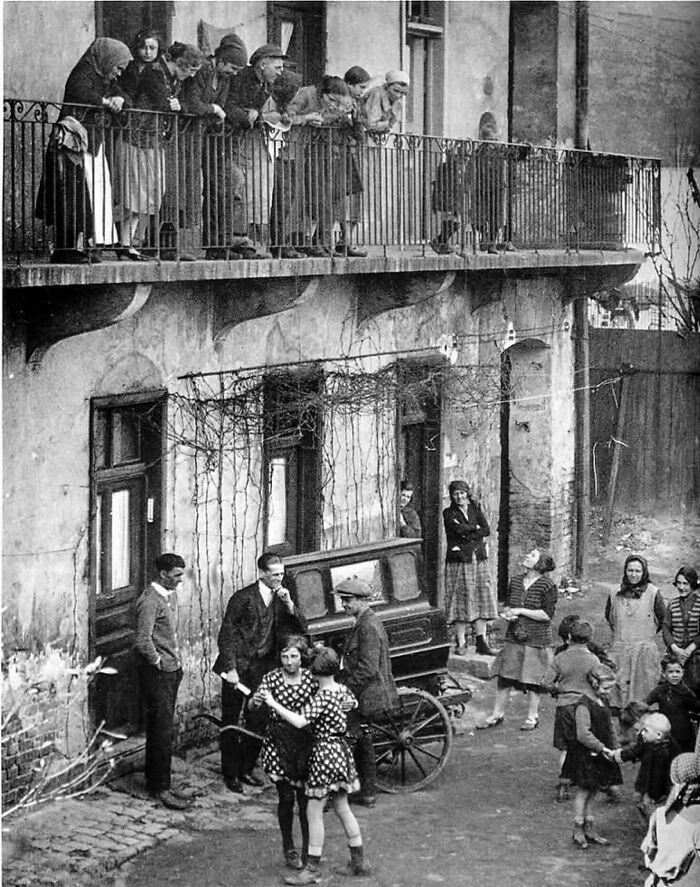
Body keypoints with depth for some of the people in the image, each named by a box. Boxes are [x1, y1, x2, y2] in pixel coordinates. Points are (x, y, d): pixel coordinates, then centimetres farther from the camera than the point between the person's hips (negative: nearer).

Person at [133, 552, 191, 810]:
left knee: (159, 728, 15)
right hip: (156, 673, -9)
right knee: (163, 729, -7)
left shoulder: (171, 595, 11)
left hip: (172, 670, 9)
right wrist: (158, 661, -14)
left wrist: (176, 658, 15)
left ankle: (153, 779, 23)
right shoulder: (150, 601, -19)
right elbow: (142, 641, -27)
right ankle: (161, 787, -3)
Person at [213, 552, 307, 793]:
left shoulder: (281, 599, 5)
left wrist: (289, 605, -14)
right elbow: (226, 634, -11)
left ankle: (246, 769, 22)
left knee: (258, 721, 8)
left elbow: (302, 629, 2)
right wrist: (230, 669, -17)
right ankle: (230, 773, 13)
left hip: (263, 667, 5)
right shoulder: (243, 597, -11)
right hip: (239, 666, -5)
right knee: (230, 722, 3)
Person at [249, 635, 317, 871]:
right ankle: (289, 848, 20)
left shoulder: (311, 678, -1)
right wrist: (255, 700, -41)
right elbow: (253, 703, -18)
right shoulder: (272, 678, -6)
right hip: (279, 743, -1)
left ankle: (308, 849, 14)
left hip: (304, 740, 1)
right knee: (286, 797, 2)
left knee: (305, 797, -1)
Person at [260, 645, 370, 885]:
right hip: (341, 750, 9)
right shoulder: (342, 690, 5)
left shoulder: (322, 698, -20)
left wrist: (274, 704, -25)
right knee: (342, 809, 17)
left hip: (325, 753, -9)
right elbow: (351, 703, 30)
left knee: (314, 813, -2)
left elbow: (299, 721, -31)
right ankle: (359, 861, 22)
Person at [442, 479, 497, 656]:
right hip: (458, 561, -3)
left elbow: (487, 530, 0)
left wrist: (467, 535, -9)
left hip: (478, 560, 3)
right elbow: (458, 528, -15)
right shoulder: (449, 513, 4)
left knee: (481, 599, -1)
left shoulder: (476, 509, 13)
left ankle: (481, 642, 3)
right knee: (460, 601, -5)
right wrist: (475, 527, -1)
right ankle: (461, 643, -1)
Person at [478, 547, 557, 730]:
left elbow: (547, 615, -14)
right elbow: (507, 605, 19)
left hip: (536, 640, -5)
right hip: (514, 638, 5)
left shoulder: (547, 585, -11)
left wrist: (521, 611, -17)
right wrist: (508, 614, -5)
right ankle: (497, 714, 18)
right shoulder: (515, 581, 6)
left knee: (532, 680, 4)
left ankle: (532, 716, 20)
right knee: (504, 675, 6)